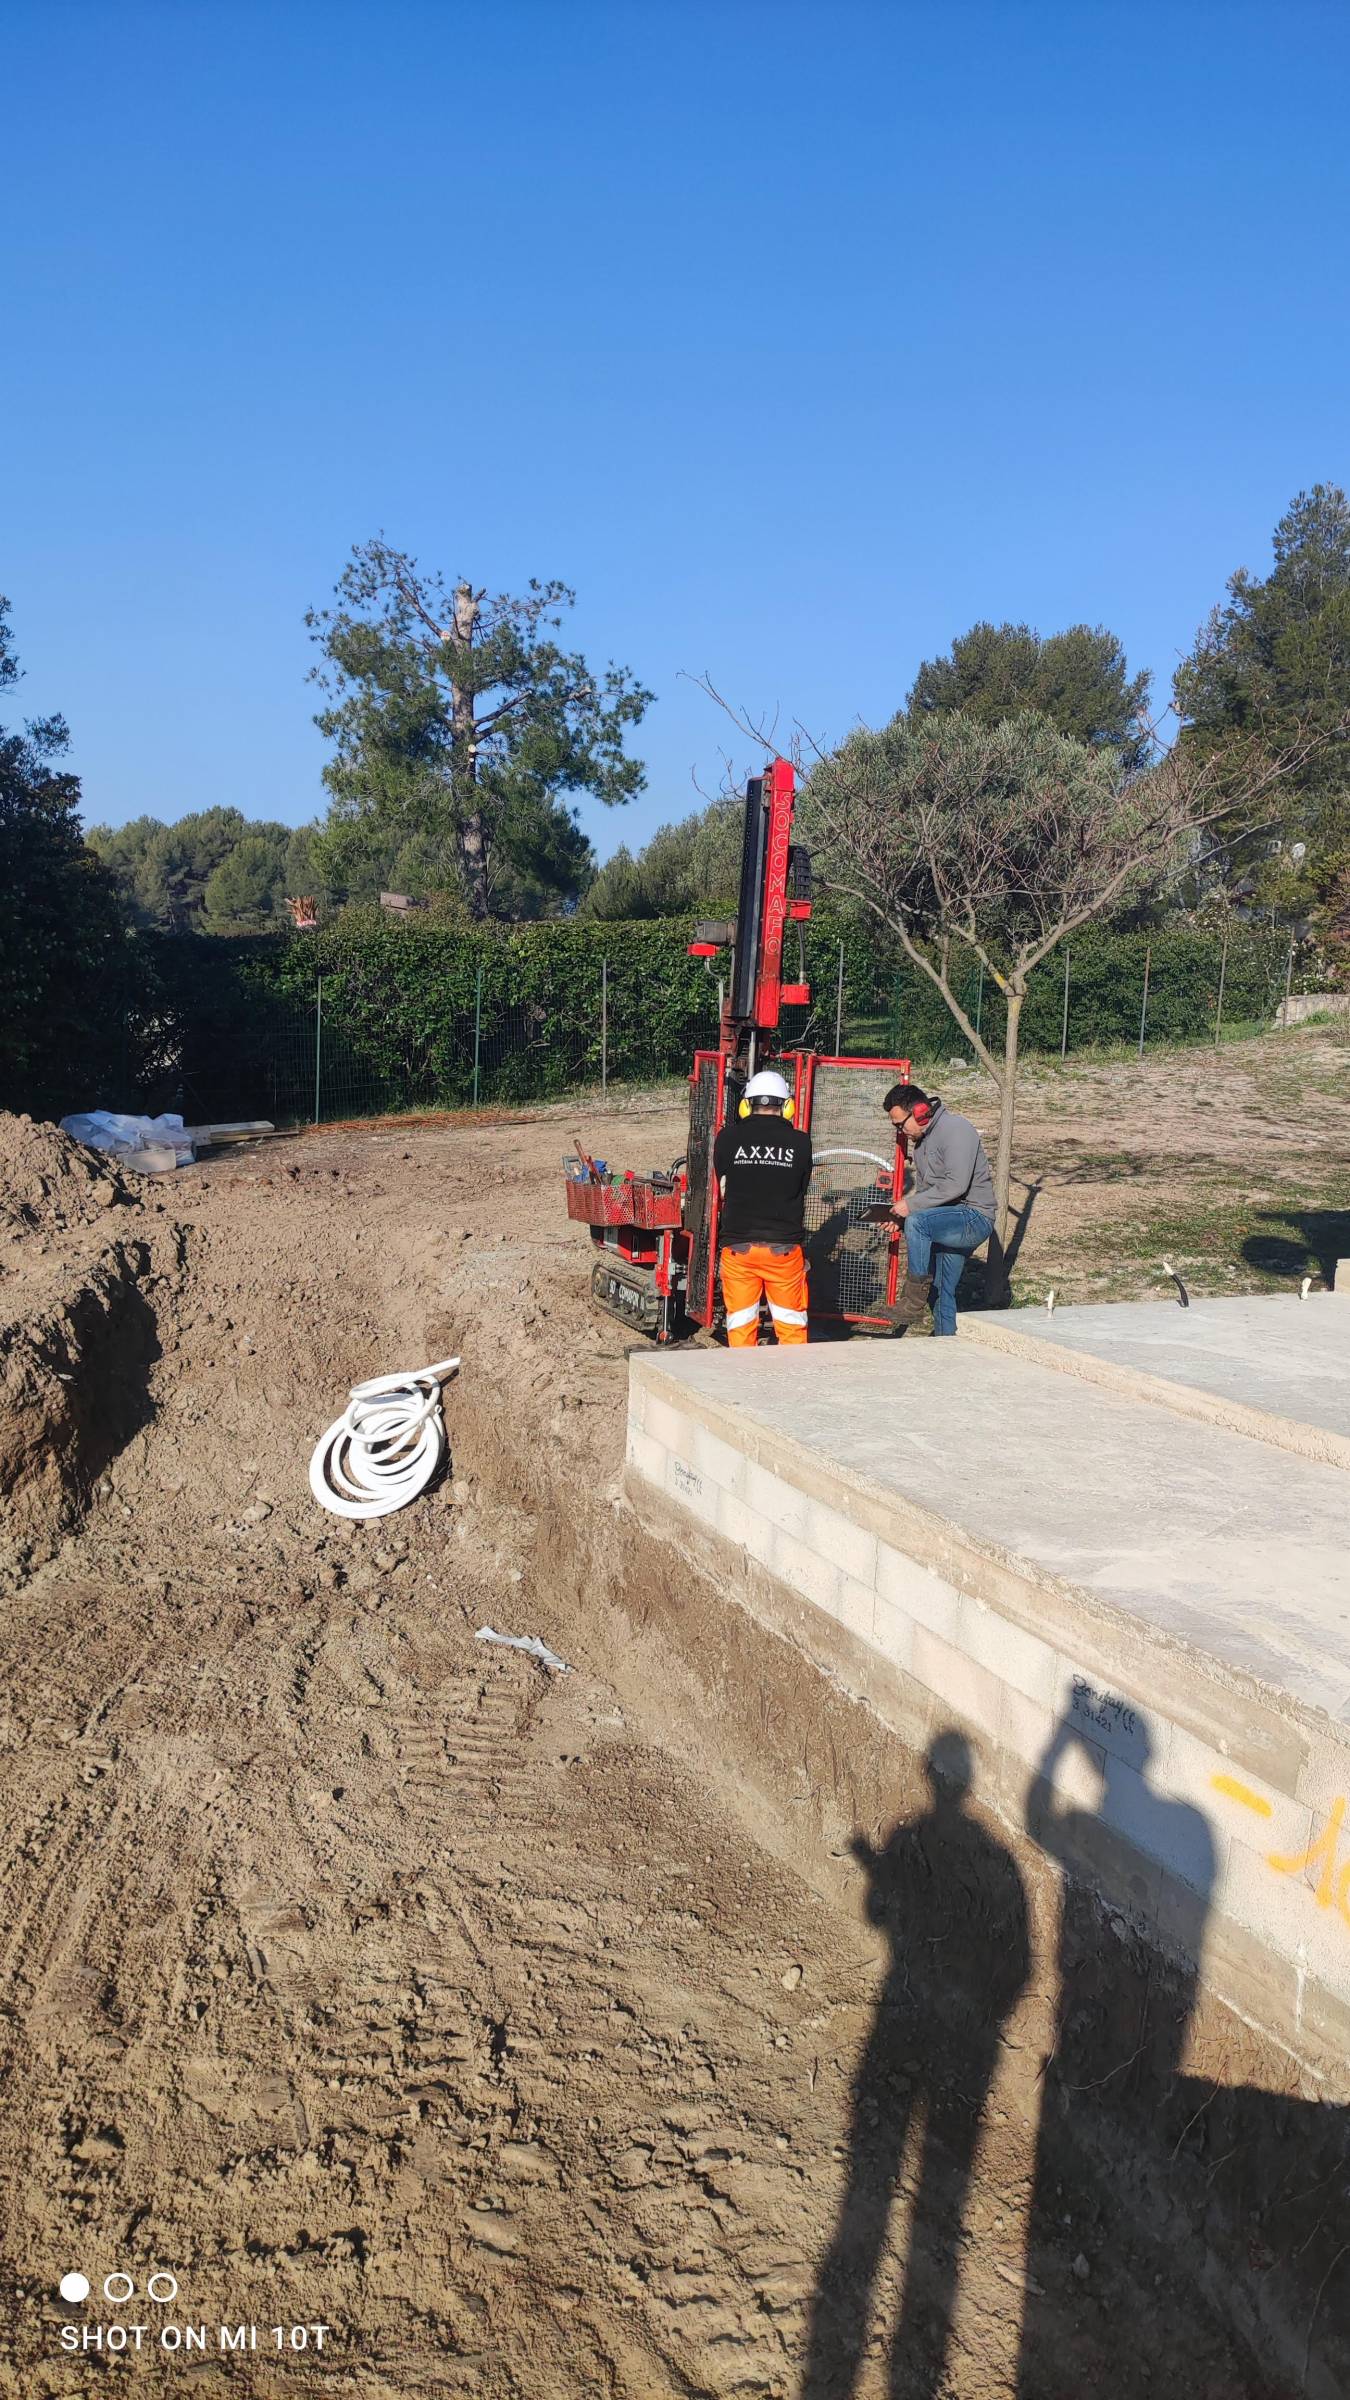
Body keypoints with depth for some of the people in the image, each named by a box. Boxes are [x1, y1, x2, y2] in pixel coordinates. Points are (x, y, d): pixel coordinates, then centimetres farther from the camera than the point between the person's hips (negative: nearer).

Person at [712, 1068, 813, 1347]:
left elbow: (723, 1191, 7)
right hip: (784, 1246, 0)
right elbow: (800, 1190, 8)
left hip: (738, 1246, 0)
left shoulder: (728, 1138, -3)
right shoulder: (800, 1142, -3)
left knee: (740, 1324, 9)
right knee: (791, 1324, 12)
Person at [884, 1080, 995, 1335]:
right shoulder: (921, 1138, 13)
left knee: (917, 1223, -32)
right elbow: (922, 1184, 22)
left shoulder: (957, 1130, -17)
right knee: (941, 1293, 11)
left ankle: (914, 1298, -25)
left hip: (974, 1218, -10)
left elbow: (955, 1185, -26)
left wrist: (912, 1205, -21)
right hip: (946, 1222, 10)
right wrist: (901, 1210, 4)